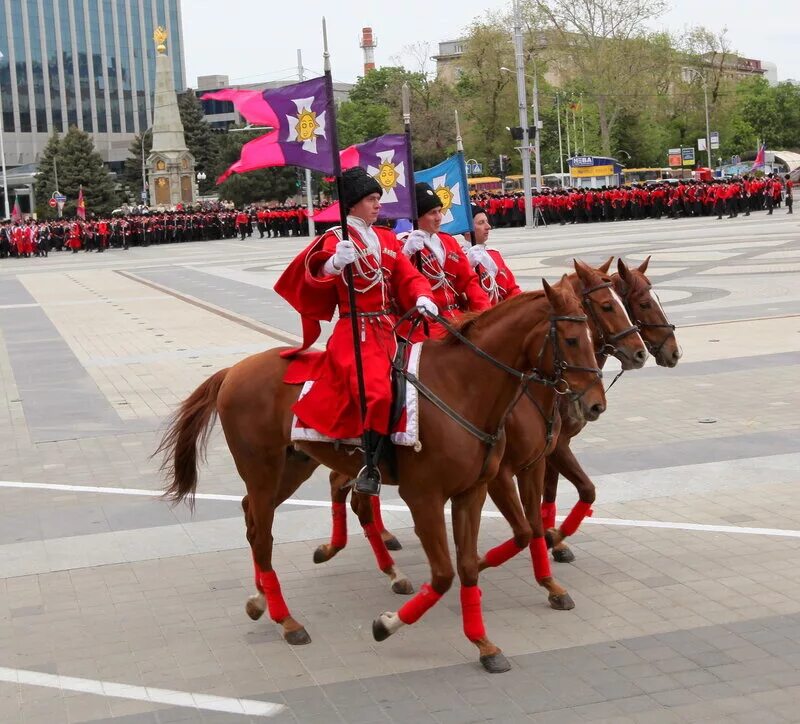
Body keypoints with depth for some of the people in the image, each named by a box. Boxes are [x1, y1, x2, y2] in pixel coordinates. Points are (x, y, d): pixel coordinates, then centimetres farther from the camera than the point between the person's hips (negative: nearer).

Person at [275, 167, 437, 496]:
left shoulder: (387, 239, 17)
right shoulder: (336, 239, -3)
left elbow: (408, 276, 11)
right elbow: (316, 272, -21)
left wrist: (421, 298, -10)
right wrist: (334, 263, -44)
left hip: (391, 327, 7)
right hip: (356, 330, -7)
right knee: (376, 391, -26)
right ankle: (371, 465, -16)